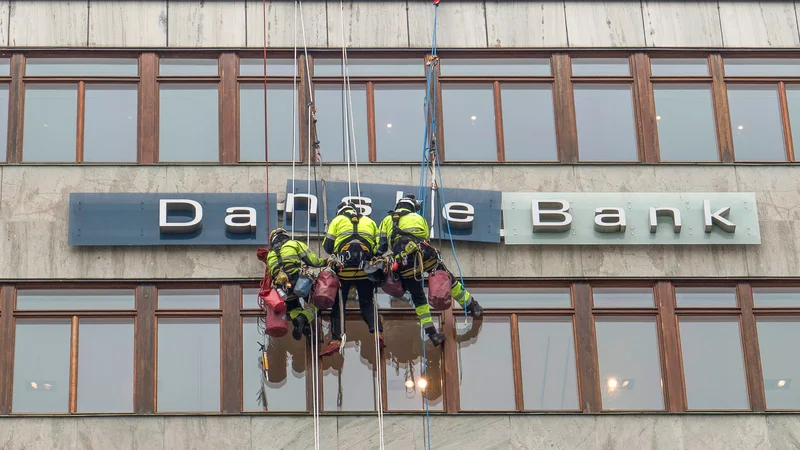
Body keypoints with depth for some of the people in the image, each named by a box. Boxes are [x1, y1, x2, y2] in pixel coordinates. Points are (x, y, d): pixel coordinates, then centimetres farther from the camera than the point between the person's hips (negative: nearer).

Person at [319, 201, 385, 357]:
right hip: (365, 267, 2)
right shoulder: (369, 222, 22)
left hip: (343, 267, -2)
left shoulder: (337, 220, 16)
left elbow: (327, 246, 10)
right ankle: (378, 332, -11)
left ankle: (336, 340, -7)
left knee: (338, 304, 2)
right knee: (367, 303, 9)